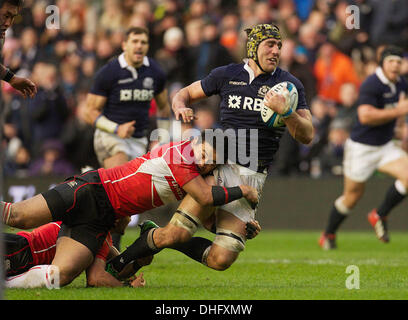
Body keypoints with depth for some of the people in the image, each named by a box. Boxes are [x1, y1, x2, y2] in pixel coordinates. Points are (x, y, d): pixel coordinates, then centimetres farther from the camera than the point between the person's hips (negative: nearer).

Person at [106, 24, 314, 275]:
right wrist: (181, 106, -4)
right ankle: (117, 264, 6)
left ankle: (167, 239, 18)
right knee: (176, 234, -18)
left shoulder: (288, 84, 3)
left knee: (220, 260, -9)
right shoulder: (227, 75, 7)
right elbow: (185, 93, 20)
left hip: (251, 180, 1)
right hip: (218, 167, 0)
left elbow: (307, 136, -3)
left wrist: (285, 112, -21)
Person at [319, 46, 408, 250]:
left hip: (386, 147, 6)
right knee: (352, 196, 5)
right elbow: (365, 116, -31)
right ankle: (328, 235, 27)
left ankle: (380, 215, 3)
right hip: (361, 148, -6)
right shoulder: (371, 85, -20)